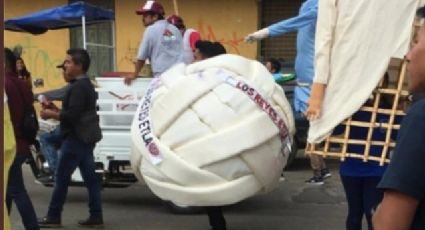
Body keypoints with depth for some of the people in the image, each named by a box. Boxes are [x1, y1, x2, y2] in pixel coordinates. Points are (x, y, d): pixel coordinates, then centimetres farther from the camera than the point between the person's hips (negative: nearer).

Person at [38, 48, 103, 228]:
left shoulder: (78, 87, -17)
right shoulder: (85, 85, 17)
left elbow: (73, 115, -25)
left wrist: (52, 115, -12)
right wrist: (57, 111, 8)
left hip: (75, 139, -10)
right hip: (85, 138, 10)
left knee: (61, 178, -1)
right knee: (90, 177, 7)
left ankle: (53, 217, 7)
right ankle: (96, 217, 8)